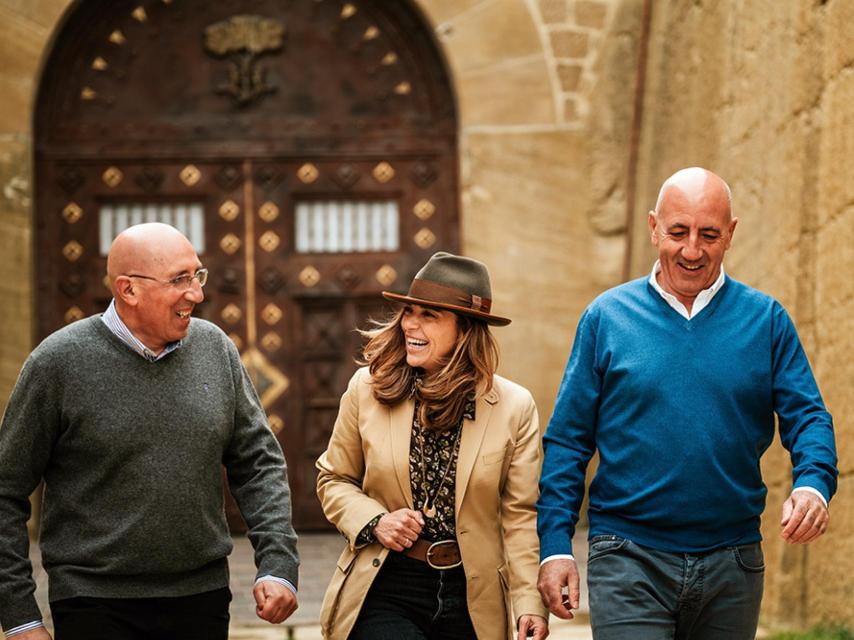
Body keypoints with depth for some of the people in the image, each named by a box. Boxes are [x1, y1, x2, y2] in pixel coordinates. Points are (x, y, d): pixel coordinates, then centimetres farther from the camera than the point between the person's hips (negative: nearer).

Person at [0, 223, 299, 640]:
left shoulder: (215, 349, 5)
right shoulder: (58, 363, -7)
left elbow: (259, 463, 11)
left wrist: (277, 563, -2)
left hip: (202, 603, 4)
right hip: (96, 606, -4)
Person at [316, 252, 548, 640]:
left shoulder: (514, 408, -2)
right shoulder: (367, 389, 0)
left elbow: (521, 516, -1)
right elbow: (333, 480, 11)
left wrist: (530, 602, -10)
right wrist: (373, 521, -8)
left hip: (472, 597, 1)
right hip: (384, 590, -1)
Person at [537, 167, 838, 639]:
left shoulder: (765, 320, 5)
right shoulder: (607, 317, 2)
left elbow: (806, 418, 2)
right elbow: (566, 440, 3)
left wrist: (812, 485, -20)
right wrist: (555, 546, -5)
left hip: (733, 564, 2)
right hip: (629, 563, -2)